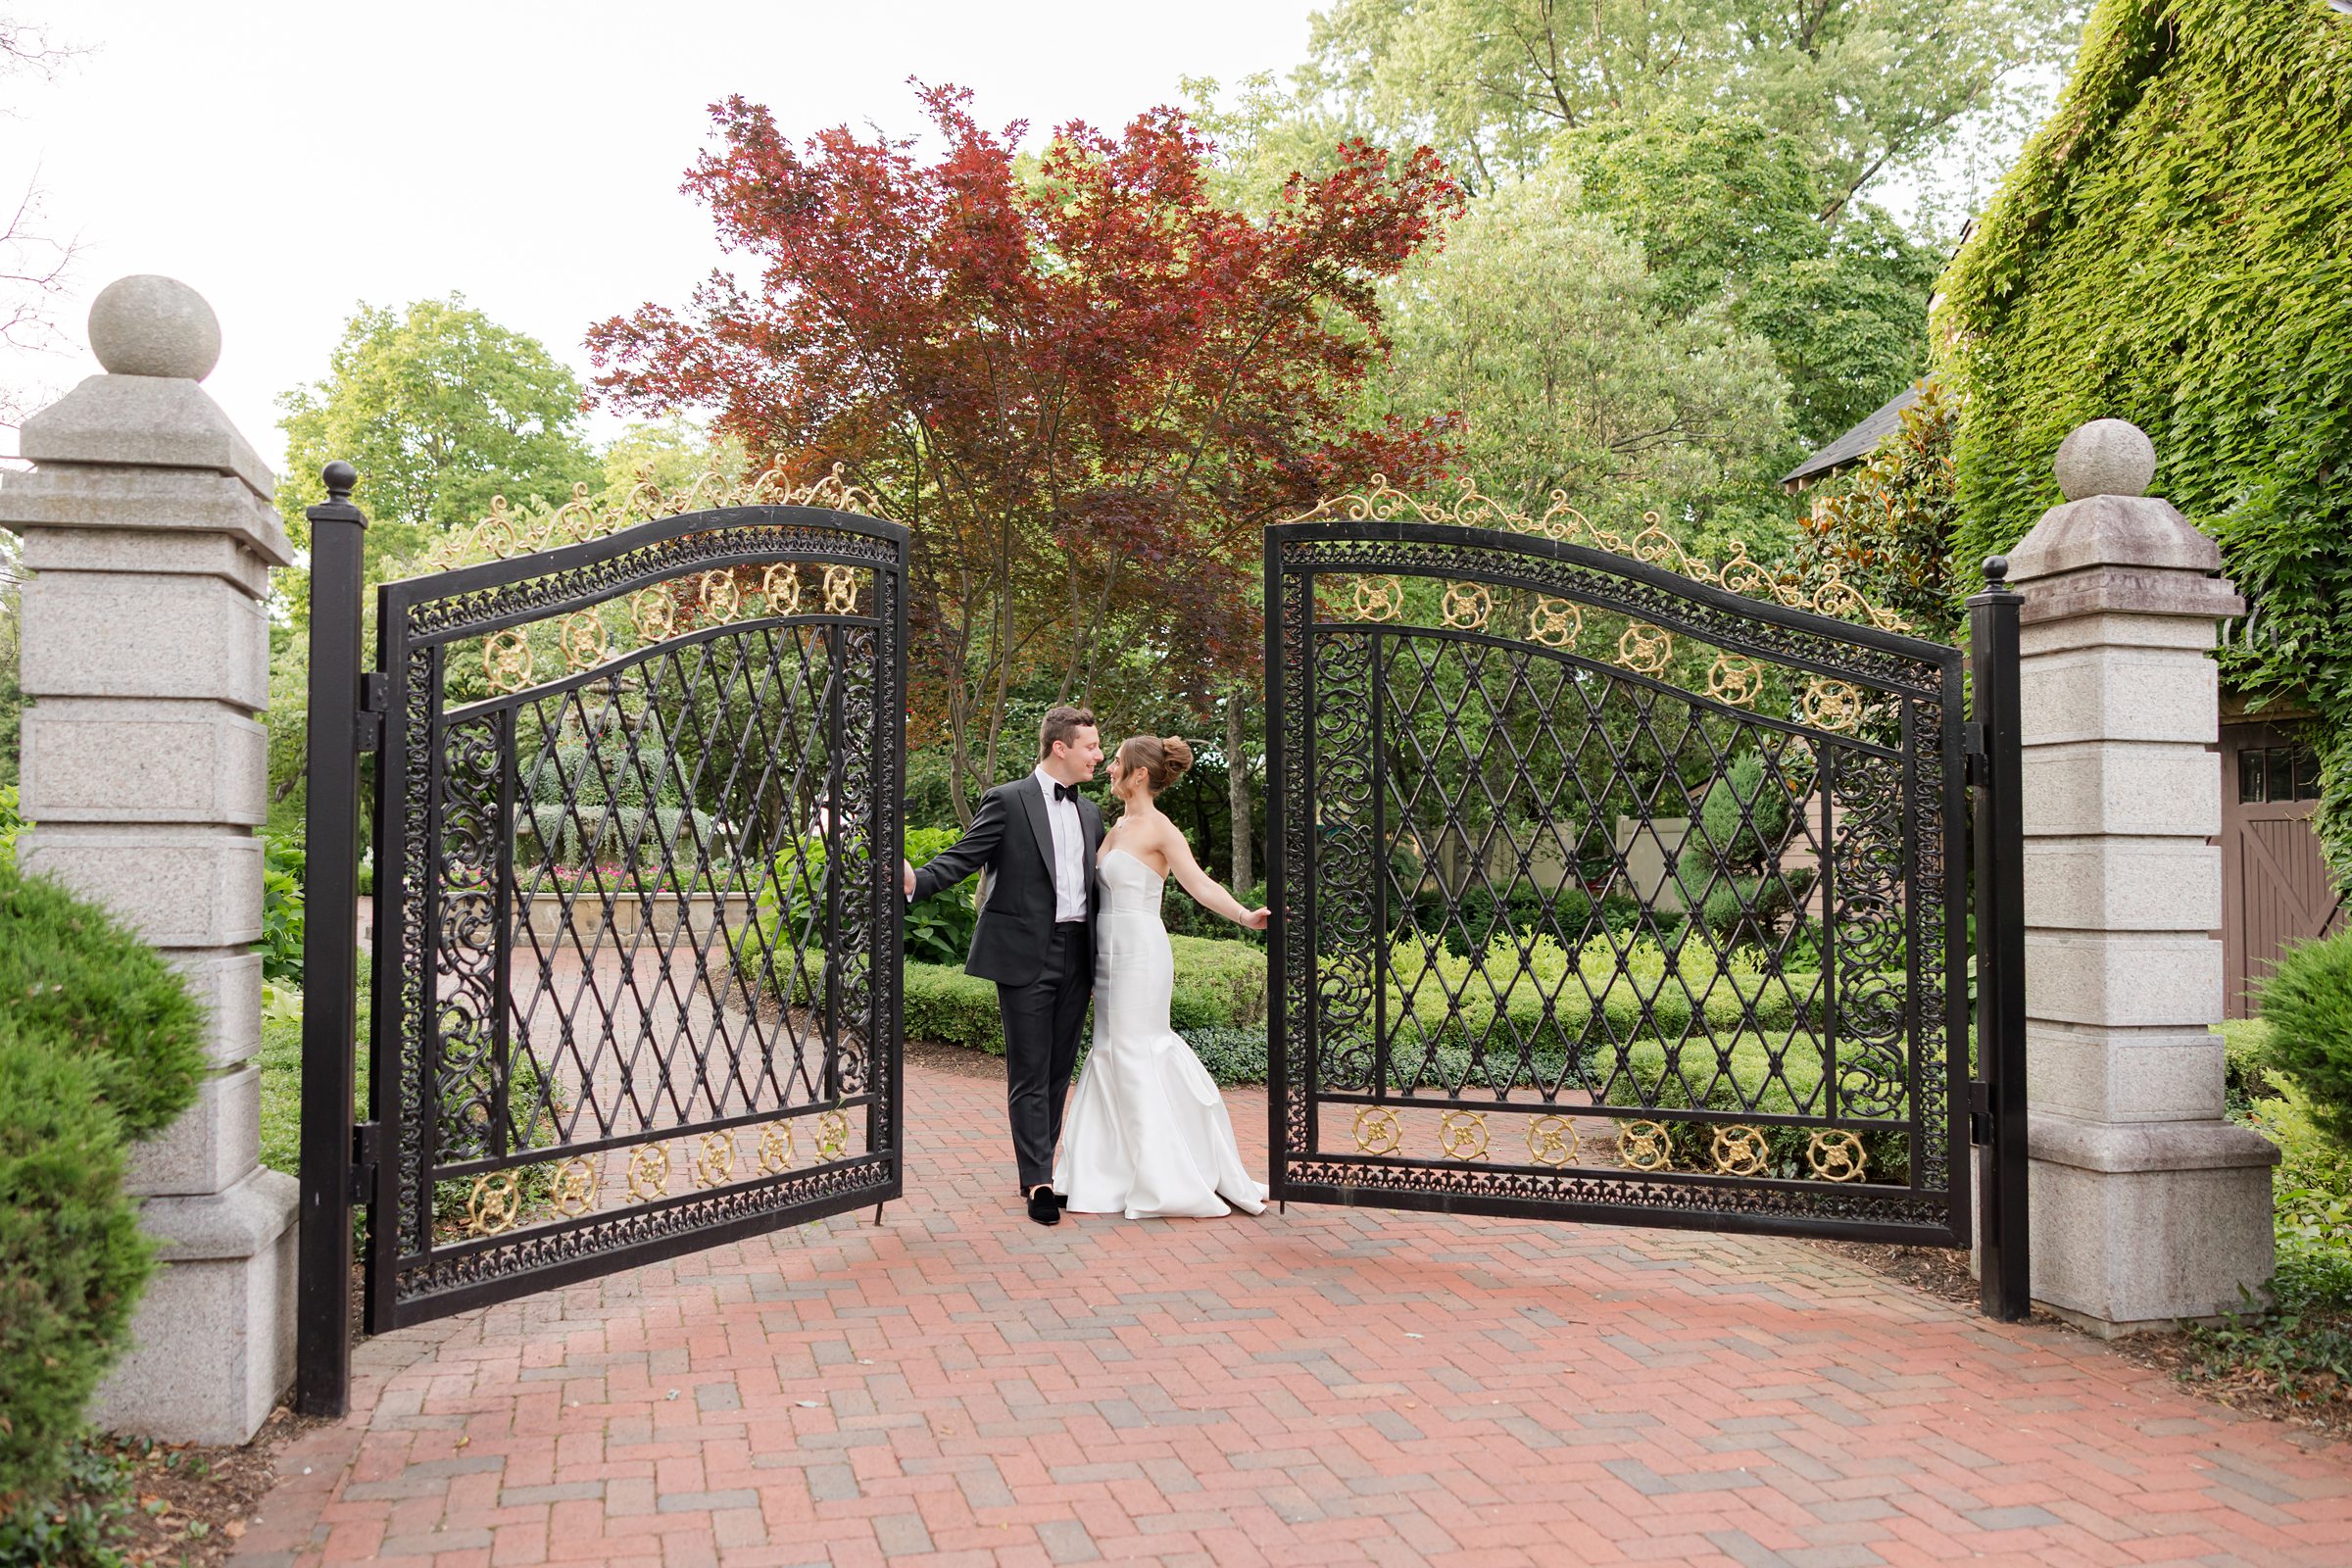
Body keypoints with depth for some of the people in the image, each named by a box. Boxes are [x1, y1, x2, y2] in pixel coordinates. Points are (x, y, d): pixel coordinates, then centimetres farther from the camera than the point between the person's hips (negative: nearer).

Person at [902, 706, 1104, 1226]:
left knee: (1059, 1072, 11)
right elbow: (962, 857, -10)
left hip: (1076, 957, 6)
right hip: (1025, 955, -6)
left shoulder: (1090, 813, 16)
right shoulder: (1007, 801, -4)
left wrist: (1102, 964, 18)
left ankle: (1040, 1170, 20)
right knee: (1030, 1075, -3)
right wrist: (917, 881, -30)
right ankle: (1037, 1181, 1)